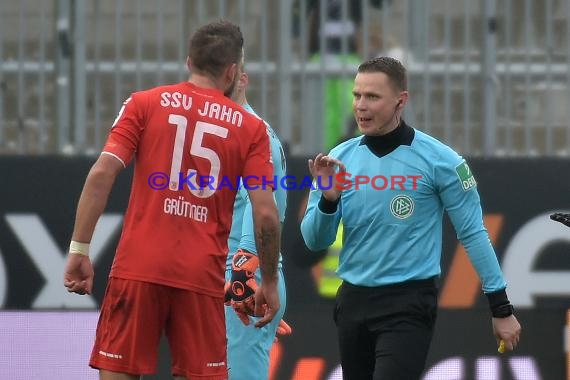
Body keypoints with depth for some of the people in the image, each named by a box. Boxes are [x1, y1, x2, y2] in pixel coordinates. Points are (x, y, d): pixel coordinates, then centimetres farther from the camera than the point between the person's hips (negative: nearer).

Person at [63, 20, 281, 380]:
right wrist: (269, 283, 11)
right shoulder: (251, 128, 5)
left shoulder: (144, 104, 6)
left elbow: (101, 174, -5)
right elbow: (266, 214, -1)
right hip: (202, 278, 0)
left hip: (138, 268, 0)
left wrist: (79, 249, -2)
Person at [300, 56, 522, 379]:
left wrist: (502, 309, -4)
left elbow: (473, 234, -4)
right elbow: (315, 241, 5)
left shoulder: (438, 160, -8)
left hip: (409, 304, -5)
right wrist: (328, 199, -16)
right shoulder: (340, 158, 3)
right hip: (353, 301, 5)